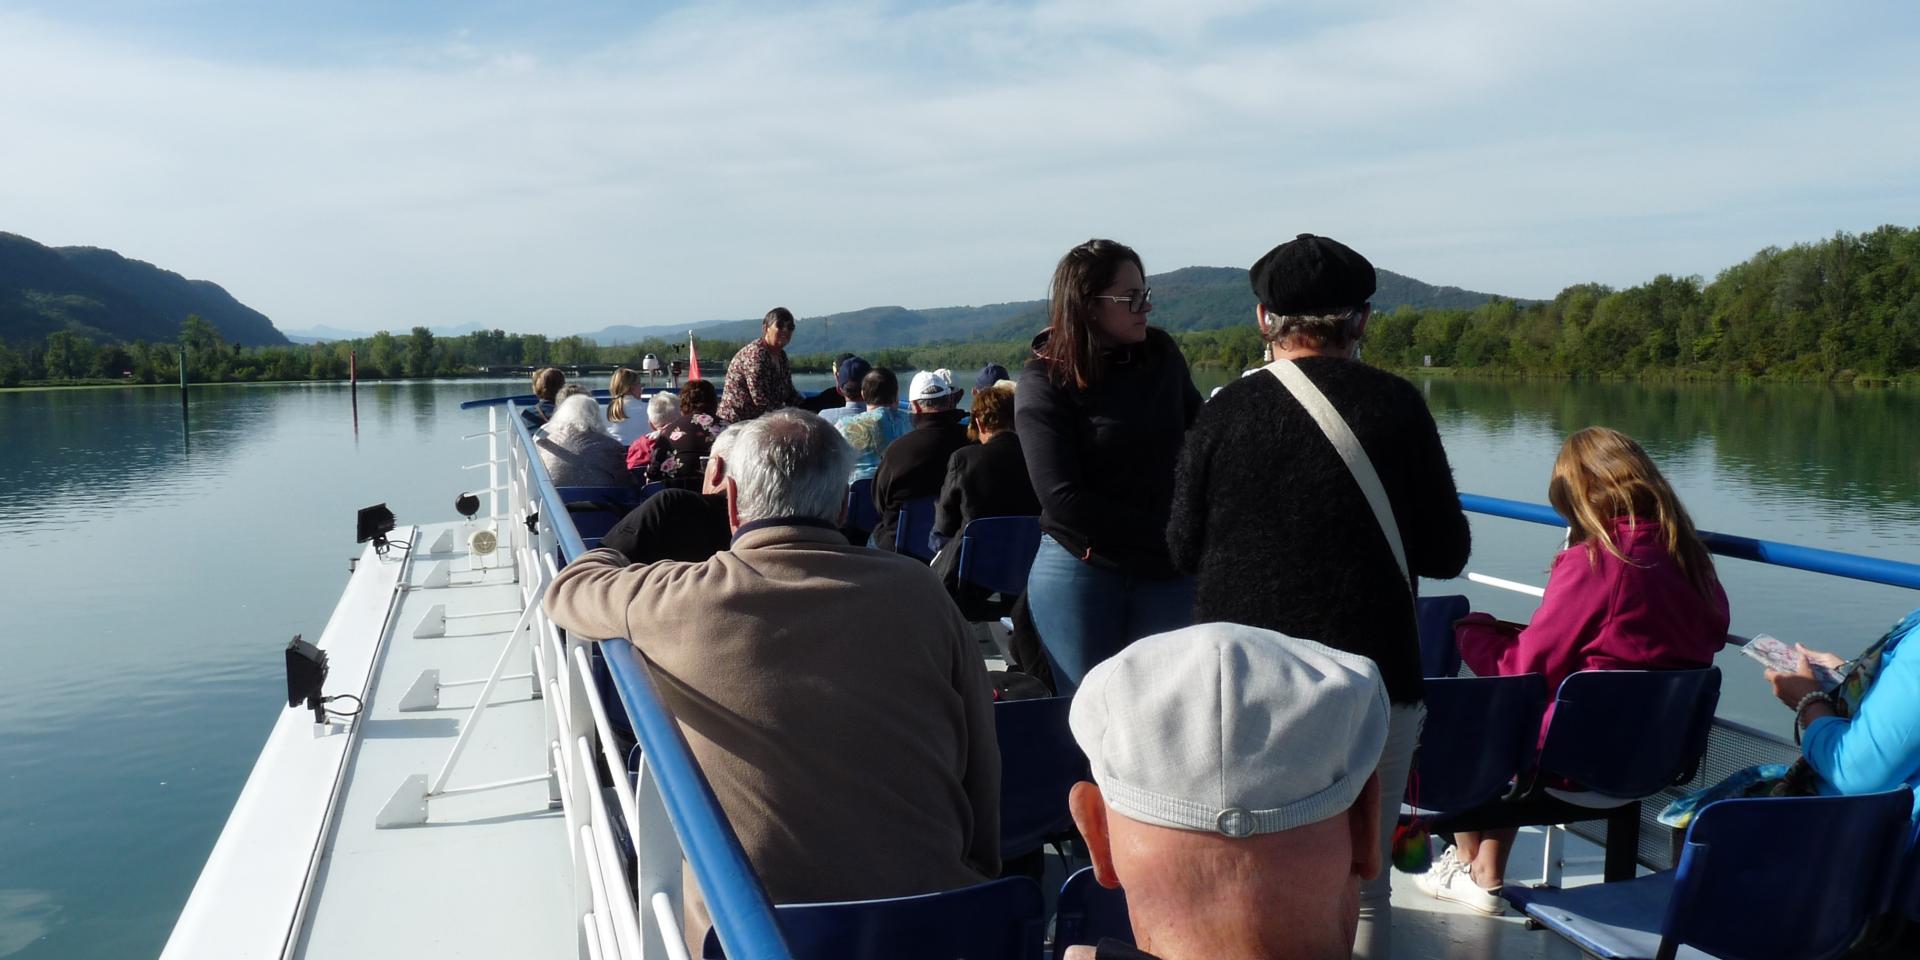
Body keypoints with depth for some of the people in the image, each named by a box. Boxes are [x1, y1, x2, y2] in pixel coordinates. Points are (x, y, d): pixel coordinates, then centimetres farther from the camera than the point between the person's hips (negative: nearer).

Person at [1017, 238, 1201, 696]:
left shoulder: (1162, 356, 4)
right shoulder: (1045, 380, -8)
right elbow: (1063, 498, -14)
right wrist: (1163, 535, -14)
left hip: (1168, 571, 3)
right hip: (1079, 569, -3)